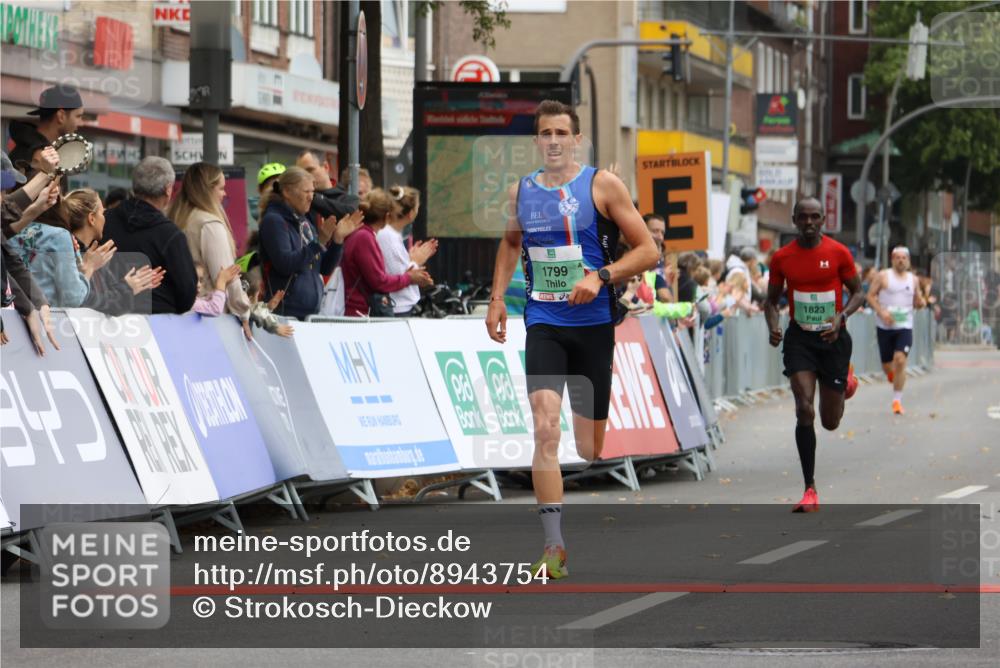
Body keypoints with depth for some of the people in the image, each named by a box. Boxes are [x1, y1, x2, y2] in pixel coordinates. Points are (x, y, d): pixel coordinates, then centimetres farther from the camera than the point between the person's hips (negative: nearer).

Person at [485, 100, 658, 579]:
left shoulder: (602, 185, -4)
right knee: (545, 429, -17)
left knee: (589, 446, 5)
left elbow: (648, 251, -4)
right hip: (543, 323, 2)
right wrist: (497, 297, 17)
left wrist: (601, 276, -18)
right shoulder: (521, 192, 8)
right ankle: (554, 546, -19)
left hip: (593, 323, -1)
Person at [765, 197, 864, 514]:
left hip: (833, 337, 0)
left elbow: (858, 292, 2)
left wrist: (842, 316, -17)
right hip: (799, 339, 0)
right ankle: (810, 490, -11)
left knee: (830, 422, 9)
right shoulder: (782, 258, -2)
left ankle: (846, 380, 47)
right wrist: (773, 327, -12)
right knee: (804, 410, -16)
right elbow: (771, 300, 8)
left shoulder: (839, 253, -7)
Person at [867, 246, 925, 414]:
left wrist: (922, 303, -5)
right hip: (885, 326, -1)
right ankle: (892, 375, 44)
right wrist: (881, 312, -17)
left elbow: (917, 302, 19)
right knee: (887, 365, 4)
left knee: (900, 360, -17)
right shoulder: (882, 277, 0)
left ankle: (897, 399, -9)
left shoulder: (913, 279, 11)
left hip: (905, 326, 1)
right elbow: (871, 296, -2)